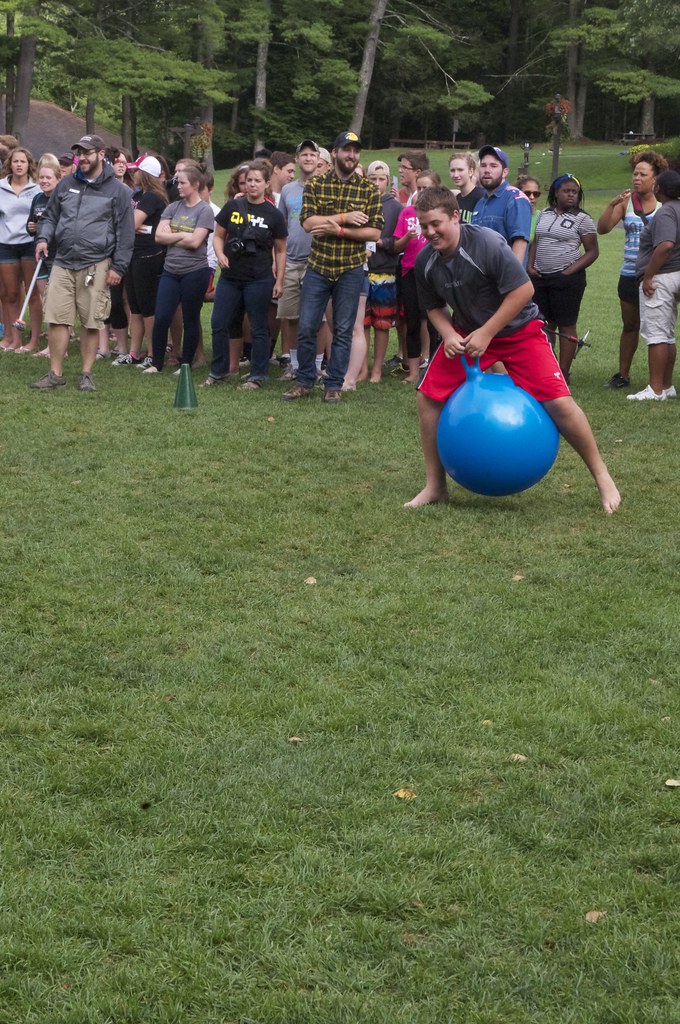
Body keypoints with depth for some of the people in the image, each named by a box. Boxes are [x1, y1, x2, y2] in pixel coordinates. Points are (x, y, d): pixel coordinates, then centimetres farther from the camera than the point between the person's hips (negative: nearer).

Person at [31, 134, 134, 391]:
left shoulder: (117, 191, 0)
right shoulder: (66, 185, 12)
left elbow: (125, 233, -1)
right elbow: (50, 216, 20)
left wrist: (118, 267, -6)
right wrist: (43, 237, -1)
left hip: (96, 266, -3)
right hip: (63, 263, 3)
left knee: (91, 323, 2)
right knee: (57, 319, 0)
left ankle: (86, 374, 14)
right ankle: (55, 374, 8)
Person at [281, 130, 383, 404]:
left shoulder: (369, 189, -1)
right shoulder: (315, 185, 1)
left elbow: (375, 232, -8)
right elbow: (308, 222, -11)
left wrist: (337, 230, -17)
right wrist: (345, 217, -18)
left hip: (351, 270, -1)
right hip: (318, 267, 1)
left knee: (343, 330, 6)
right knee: (306, 328, 1)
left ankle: (334, 385, 15)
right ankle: (304, 382, 15)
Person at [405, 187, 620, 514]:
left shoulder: (486, 243, -27)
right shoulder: (425, 262, -9)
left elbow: (523, 290, -26)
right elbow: (434, 307, 7)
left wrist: (486, 333, -25)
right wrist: (449, 335, -15)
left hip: (519, 330, -5)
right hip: (467, 332, 5)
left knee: (558, 401, -15)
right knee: (428, 397, -5)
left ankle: (603, 479, 3)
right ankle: (435, 487, 9)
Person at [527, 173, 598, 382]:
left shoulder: (582, 219, -3)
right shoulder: (544, 214, 11)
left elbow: (592, 252, -4)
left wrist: (569, 271, -13)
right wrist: (530, 266, 3)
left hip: (567, 279, -5)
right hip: (540, 278, 5)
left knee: (566, 326, -1)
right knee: (545, 325, 9)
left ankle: (563, 373, 2)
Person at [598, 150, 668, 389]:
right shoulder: (626, 201, 3)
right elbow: (602, 229, -5)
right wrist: (612, 205, -16)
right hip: (630, 274, 3)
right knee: (630, 326, 14)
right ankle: (622, 375, 24)